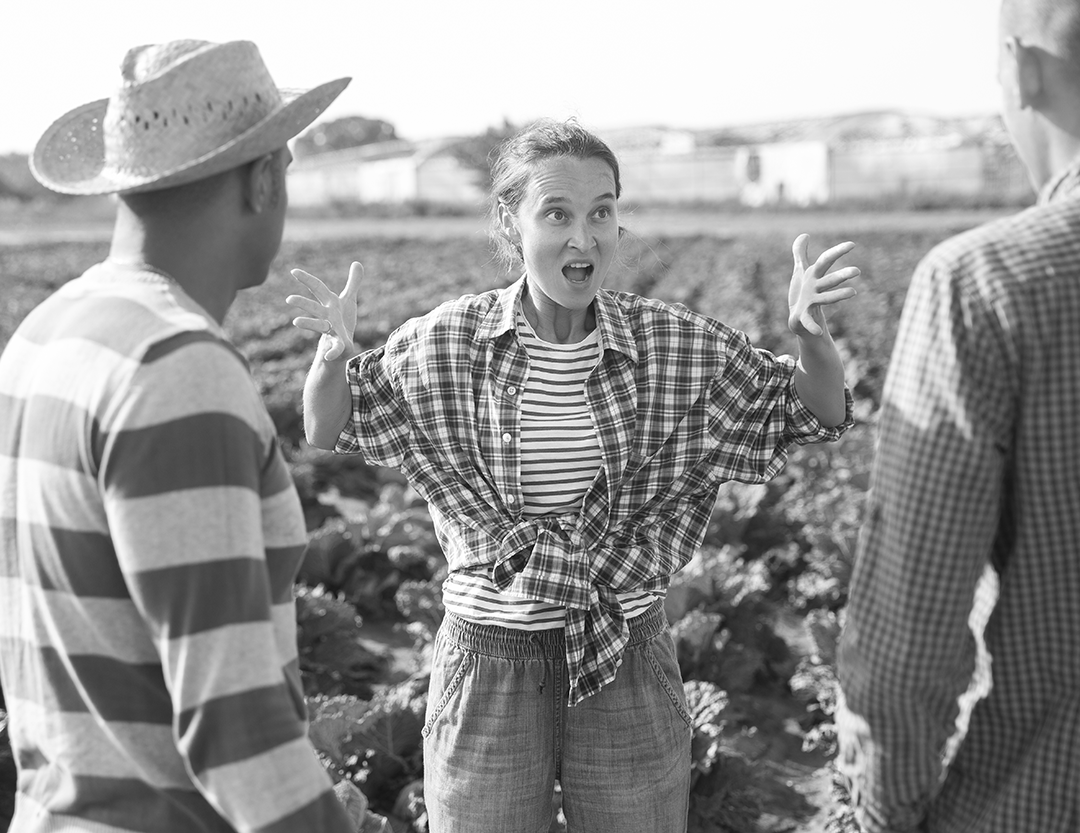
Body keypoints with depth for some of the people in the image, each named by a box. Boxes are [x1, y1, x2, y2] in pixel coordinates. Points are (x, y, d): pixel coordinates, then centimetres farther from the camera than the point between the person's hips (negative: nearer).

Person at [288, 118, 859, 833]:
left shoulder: (677, 344, -6)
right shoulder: (444, 344, -7)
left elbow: (819, 417, 3)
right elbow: (328, 432, 6)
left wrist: (811, 334, -19)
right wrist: (334, 353, -16)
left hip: (629, 667, 1)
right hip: (488, 664, -1)